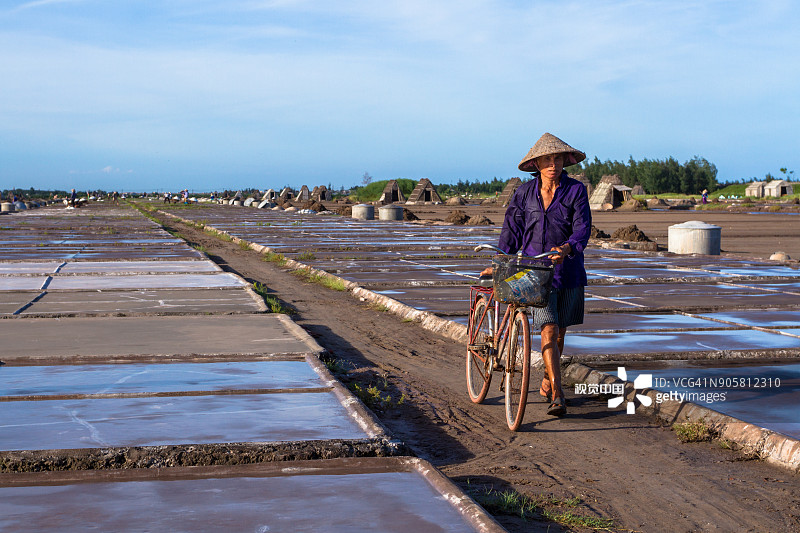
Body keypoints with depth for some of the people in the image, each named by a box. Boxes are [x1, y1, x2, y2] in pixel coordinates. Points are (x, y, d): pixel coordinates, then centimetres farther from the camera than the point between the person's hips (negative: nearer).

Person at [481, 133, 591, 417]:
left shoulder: (576, 191, -4)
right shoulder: (524, 193, 1)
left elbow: (582, 229, -14)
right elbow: (512, 231, 10)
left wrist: (567, 248, -33)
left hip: (568, 270, 1)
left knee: (559, 331, 13)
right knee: (548, 330, -14)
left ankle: (547, 379, 37)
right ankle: (557, 395, -16)